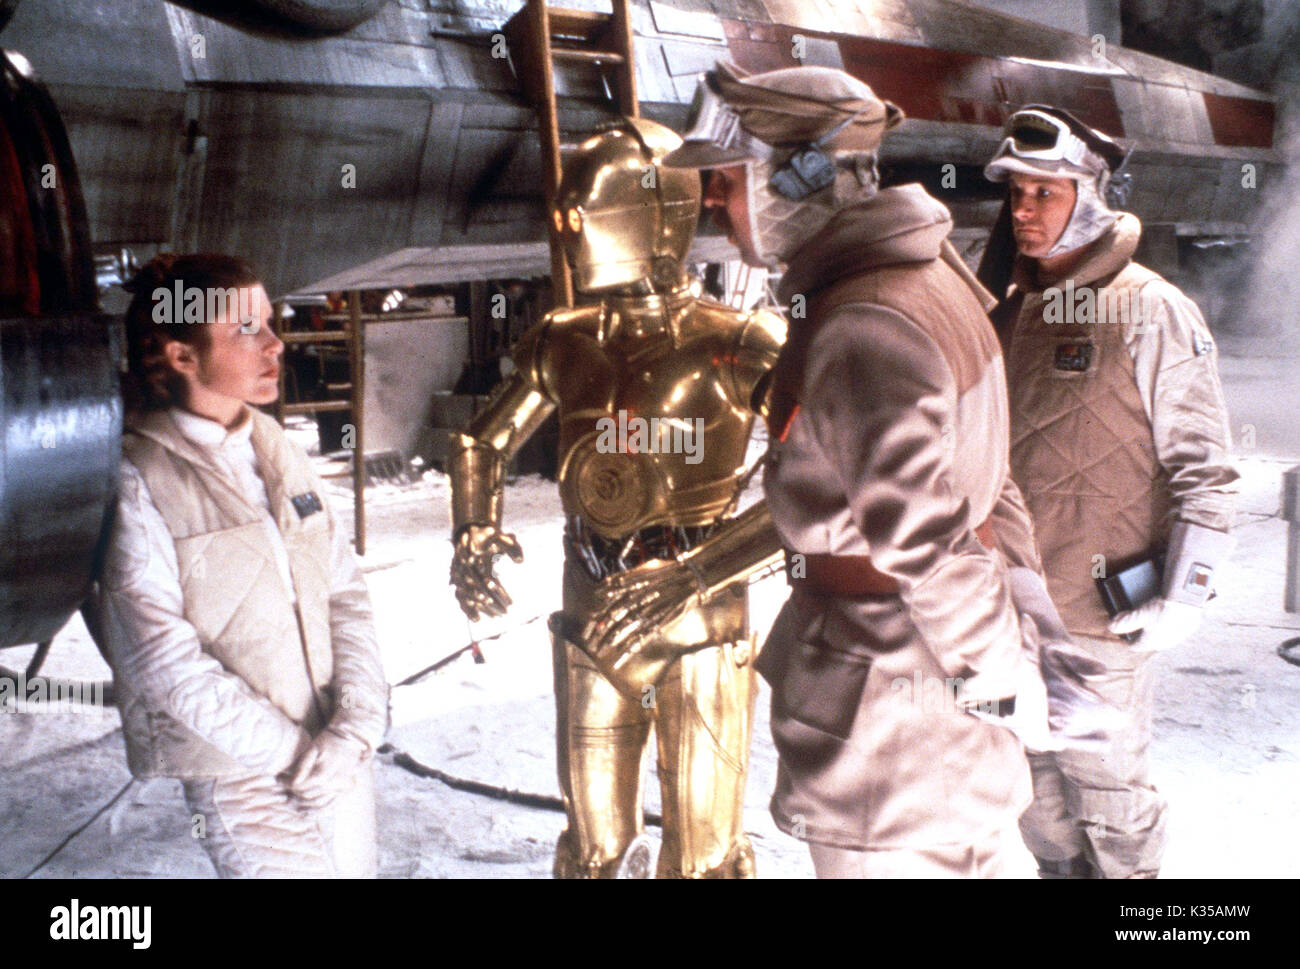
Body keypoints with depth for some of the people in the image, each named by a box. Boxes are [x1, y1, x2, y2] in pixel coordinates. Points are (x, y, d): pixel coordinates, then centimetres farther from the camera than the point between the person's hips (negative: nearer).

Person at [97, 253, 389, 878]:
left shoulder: (283, 456, 9)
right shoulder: (136, 481, -10)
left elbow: (347, 595, 5)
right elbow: (163, 659, -14)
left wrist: (355, 728, -8)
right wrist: (292, 750, -13)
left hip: (343, 760, 6)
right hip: (245, 784, -5)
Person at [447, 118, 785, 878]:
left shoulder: (731, 343, -10)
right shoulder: (563, 345, 4)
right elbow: (482, 445, 16)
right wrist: (475, 536, 0)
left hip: (699, 627, -4)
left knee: (704, 855, 7)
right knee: (595, 850, 16)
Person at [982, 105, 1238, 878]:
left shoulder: (1153, 314, -12)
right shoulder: (1013, 310, 8)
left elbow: (1204, 467, -12)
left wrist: (1187, 595, -17)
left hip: (1102, 611, -6)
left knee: (1104, 778, 5)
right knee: (1032, 772, 17)